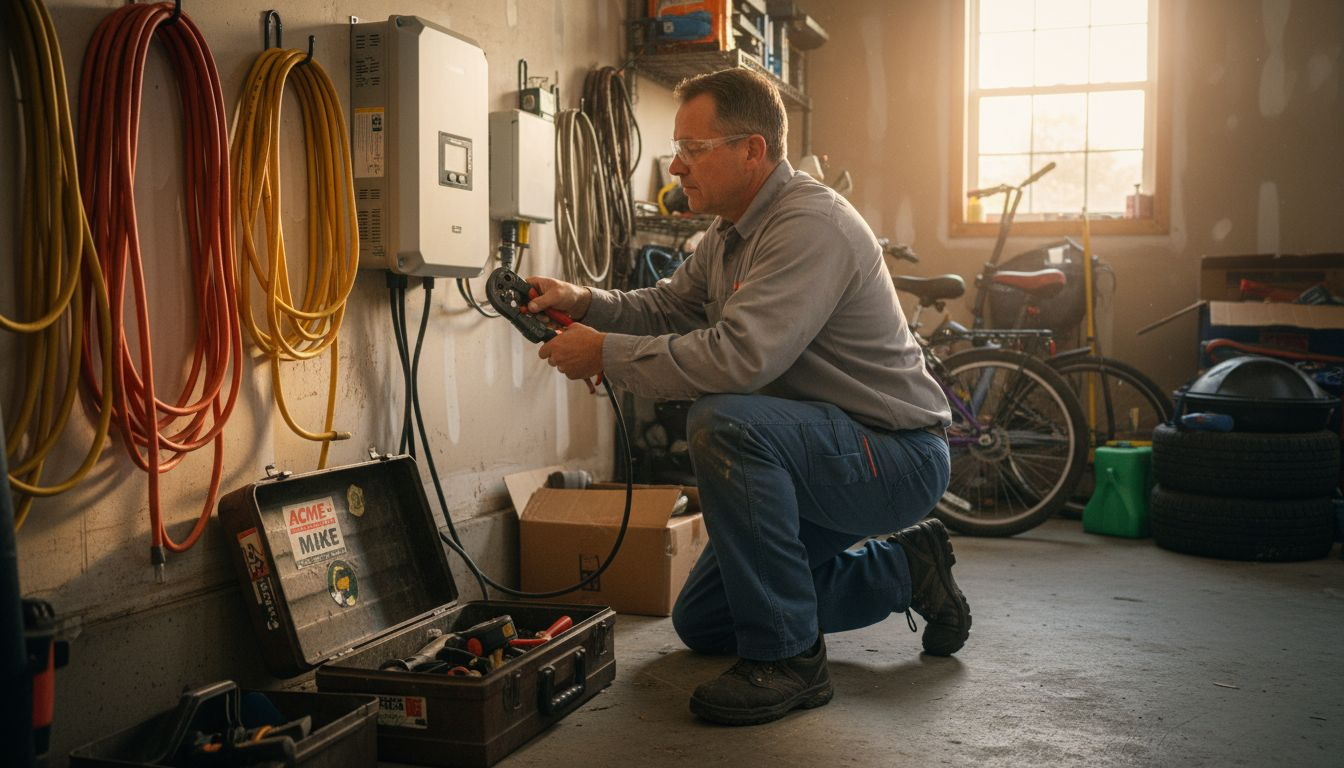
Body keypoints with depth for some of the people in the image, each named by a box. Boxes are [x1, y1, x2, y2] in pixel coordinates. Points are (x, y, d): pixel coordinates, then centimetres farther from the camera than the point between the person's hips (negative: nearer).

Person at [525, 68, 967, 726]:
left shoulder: (811, 225, -25)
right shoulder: (732, 235, 8)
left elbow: (739, 355, -36)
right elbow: (668, 309, 14)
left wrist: (605, 354, -26)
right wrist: (585, 302, -5)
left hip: (895, 456, -10)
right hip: (833, 456, 10)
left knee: (723, 423, -36)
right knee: (700, 624, 14)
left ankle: (786, 656, -21)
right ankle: (903, 570, 23)